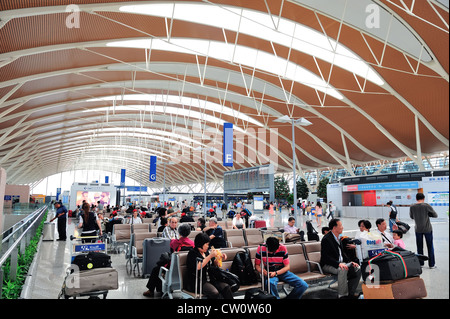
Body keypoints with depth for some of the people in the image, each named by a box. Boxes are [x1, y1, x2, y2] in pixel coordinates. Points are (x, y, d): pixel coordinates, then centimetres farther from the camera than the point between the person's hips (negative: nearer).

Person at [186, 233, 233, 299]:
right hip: (198, 283, -6)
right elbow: (198, 267, -19)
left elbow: (215, 263, 28)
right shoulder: (192, 253, -4)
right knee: (214, 293, -31)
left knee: (226, 287, -18)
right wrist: (210, 256, -16)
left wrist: (221, 258, 7)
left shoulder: (207, 252, 15)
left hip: (209, 280, 7)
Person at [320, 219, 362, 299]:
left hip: (340, 263, 9)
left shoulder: (338, 238, 13)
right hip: (328, 265, -9)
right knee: (343, 270, -35)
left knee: (358, 269, -7)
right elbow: (325, 257, -22)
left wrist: (350, 262, 4)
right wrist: (338, 264, -31)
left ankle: (350, 293, -1)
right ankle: (342, 295, -23)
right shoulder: (326, 239, -16)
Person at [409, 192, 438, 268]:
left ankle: (420, 263, 18)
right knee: (430, 247, 10)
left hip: (418, 229, 2)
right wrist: (428, 214, 10)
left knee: (419, 247, 12)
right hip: (427, 229, -2)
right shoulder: (426, 205, -12)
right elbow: (435, 215, -3)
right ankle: (432, 264, 16)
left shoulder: (412, 207, -4)